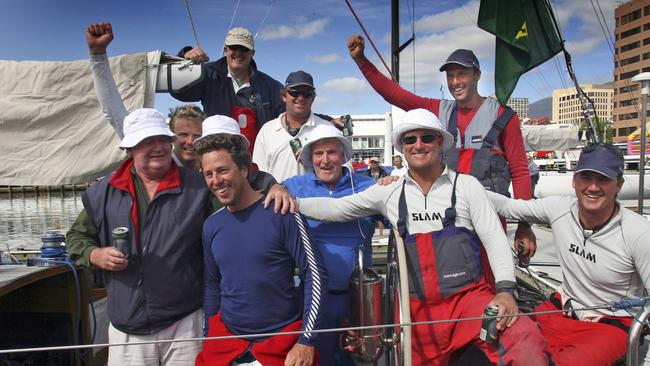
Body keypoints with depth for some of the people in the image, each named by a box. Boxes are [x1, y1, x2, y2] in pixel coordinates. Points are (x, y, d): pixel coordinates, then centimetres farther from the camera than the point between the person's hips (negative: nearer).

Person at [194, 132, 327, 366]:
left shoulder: (280, 213, -14)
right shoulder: (211, 225, 1)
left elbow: (315, 274, -14)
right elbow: (212, 284, 12)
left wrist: (306, 341, -15)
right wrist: (209, 339, 12)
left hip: (283, 343, -4)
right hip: (225, 343, 4)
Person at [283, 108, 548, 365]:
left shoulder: (466, 185, 4)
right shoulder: (389, 192, 8)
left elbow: (495, 240, 0)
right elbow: (337, 209, 6)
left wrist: (505, 290, -14)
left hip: (469, 296, -2)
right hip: (418, 307, 2)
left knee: (525, 338, -28)